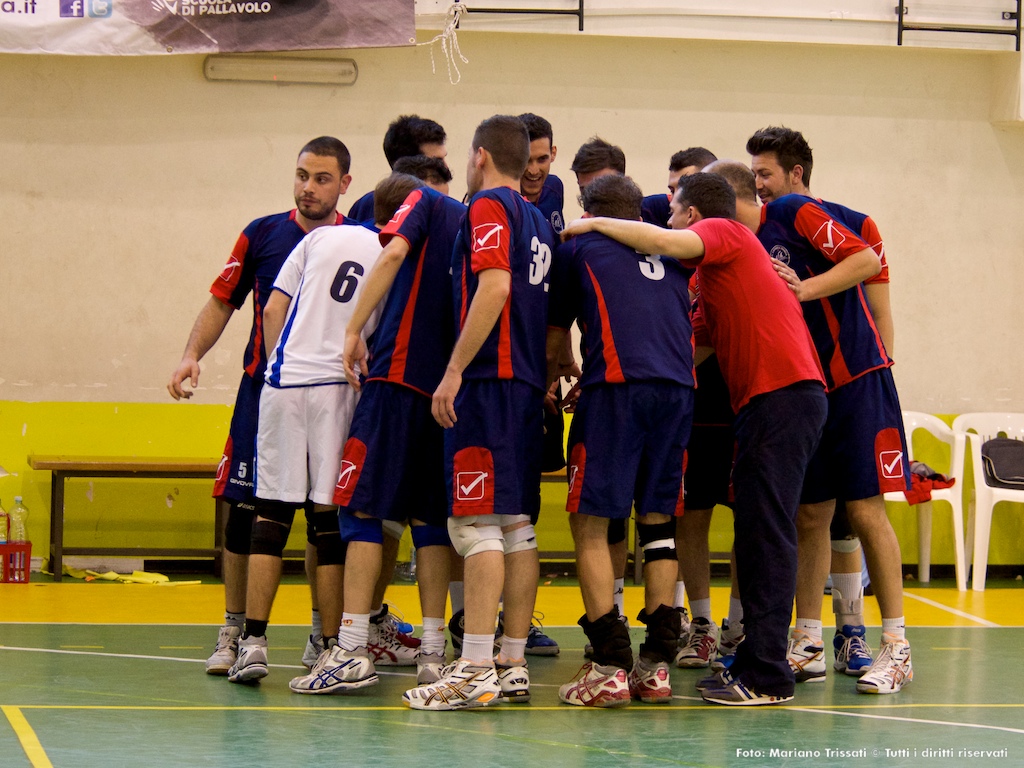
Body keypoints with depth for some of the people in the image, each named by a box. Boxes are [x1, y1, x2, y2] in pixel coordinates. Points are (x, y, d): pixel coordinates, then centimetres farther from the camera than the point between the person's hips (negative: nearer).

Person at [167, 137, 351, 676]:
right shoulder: (262, 234, 4)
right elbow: (223, 301, 9)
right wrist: (192, 355, -3)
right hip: (263, 389, 1)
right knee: (244, 510, -1)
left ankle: (322, 633, 15)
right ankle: (234, 631, 8)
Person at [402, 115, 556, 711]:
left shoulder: (489, 207, -6)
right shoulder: (539, 221, 20)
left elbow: (495, 286, -19)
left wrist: (455, 370, -19)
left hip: (490, 379, -9)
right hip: (529, 385, 9)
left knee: (477, 524, -11)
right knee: (517, 526, 9)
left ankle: (475, 672, -16)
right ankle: (513, 667, 10)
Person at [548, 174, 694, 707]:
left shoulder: (578, 248, 16)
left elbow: (554, 340, 21)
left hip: (617, 384, -4)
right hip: (678, 388, 4)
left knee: (589, 521, 0)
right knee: (658, 520, 11)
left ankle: (610, 668, -9)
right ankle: (656, 664, 6)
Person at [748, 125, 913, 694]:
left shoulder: (796, 212, -8)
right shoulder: (759, 236, 16)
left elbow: (868, 261, -17)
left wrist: (805, 289, -22)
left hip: (854, 379, -8)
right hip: (804, 387, 8)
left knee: (865, 509, -7)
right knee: (811, 515, 7)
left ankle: (897, 648, -1)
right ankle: (807, 646, 12)